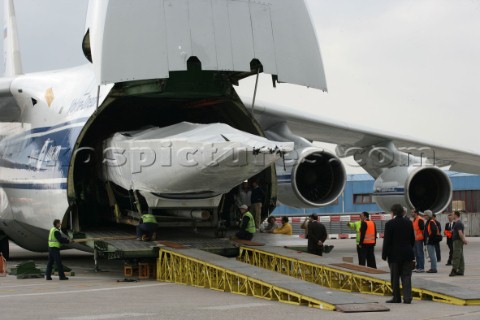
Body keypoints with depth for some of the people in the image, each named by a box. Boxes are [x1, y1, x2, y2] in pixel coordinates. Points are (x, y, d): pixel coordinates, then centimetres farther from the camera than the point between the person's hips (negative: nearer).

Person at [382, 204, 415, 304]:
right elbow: (413, 239, 9)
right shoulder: (409, 223, 3)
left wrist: (384, 255, -4)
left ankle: (396, 298, 9)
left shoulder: (389, 224, -12)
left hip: (394, 254, -3)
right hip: (407, 254, 3)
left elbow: (387, 241, -11)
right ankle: (407, 297, -4)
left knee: (395, 277, 6)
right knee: (406, 276, 4)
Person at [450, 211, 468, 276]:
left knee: (456, 256, -12)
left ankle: (454, 270, -15)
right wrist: (464, 239, 10)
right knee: (460, 257, 9)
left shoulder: (458, 223, -15)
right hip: (459, 241, 10)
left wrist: (463, 240, -16)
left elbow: (460, 233, -22)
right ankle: (461, 271, 10)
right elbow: (463, 232, 20)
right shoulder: (460, 222, 18)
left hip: (457, 241, -10)